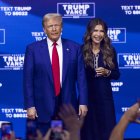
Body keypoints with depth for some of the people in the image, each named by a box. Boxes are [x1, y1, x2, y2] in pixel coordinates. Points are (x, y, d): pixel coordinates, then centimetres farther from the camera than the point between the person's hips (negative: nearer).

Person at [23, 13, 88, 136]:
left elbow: (81, 77, 3)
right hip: (43, 107, -1)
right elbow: (28, 79, -1)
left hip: (68, 105, 1)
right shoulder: (33, 49, 2)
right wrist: (30, 105, -7)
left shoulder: (75, 48, 5)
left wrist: (83, 103, -3)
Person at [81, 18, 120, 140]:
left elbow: (117, 74, 6)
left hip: (104, 96, 1)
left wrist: (106, 72, -11)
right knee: (88, 130, 5)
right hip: (86, 95, -1)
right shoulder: (82, 50, -2)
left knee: (106, 129, 0)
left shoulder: (110, 51, 3)